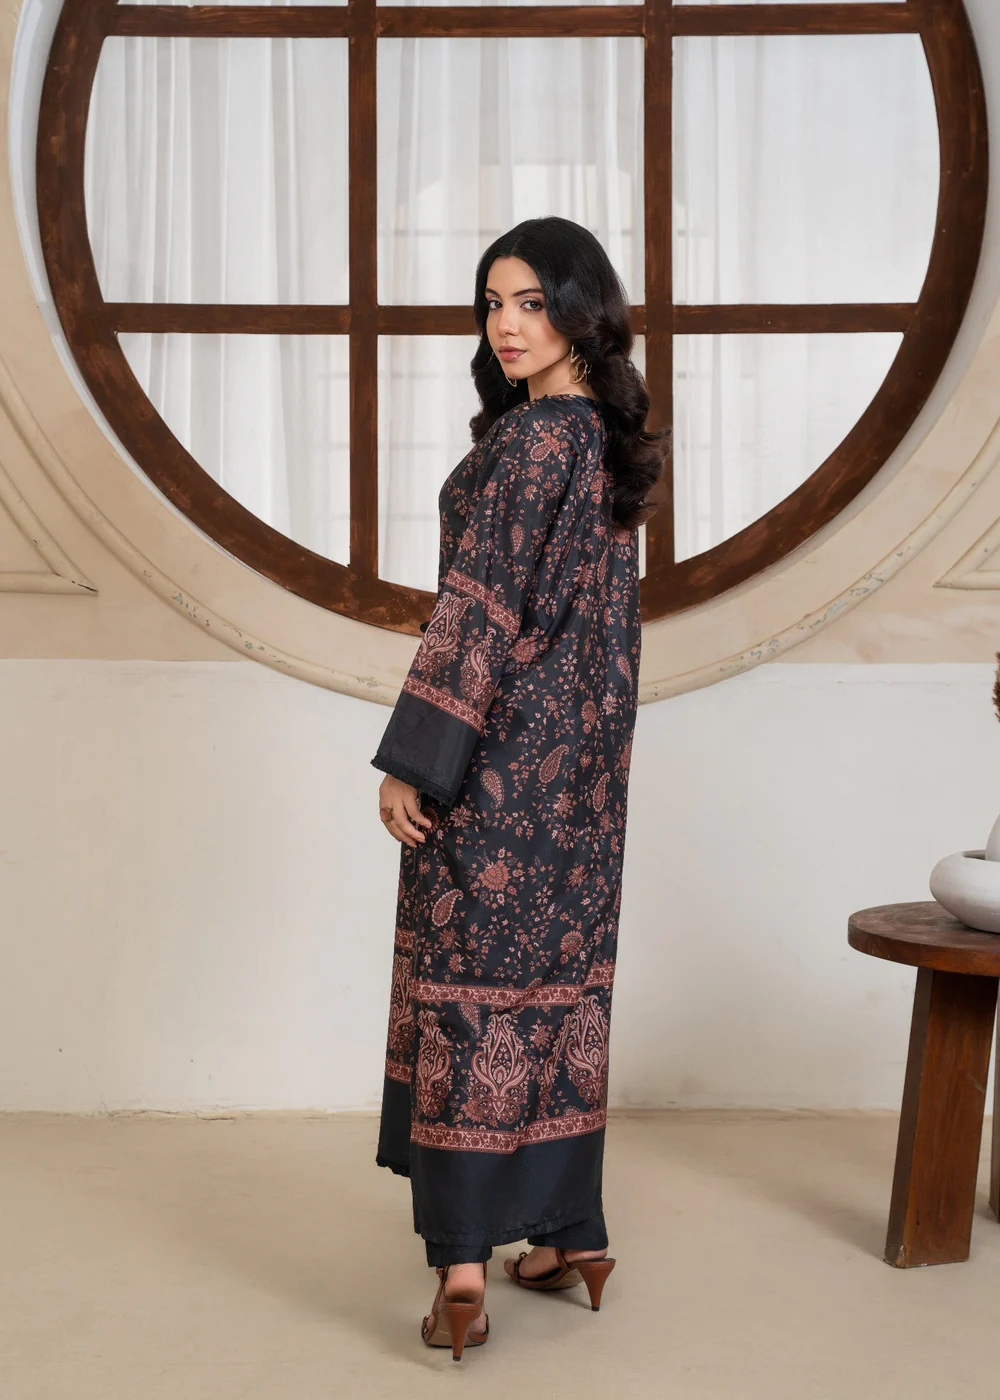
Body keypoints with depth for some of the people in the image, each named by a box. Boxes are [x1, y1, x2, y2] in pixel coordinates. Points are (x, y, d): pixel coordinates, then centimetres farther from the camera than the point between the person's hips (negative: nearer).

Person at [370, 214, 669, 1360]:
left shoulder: (531, 440, -16)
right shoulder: (611, 440, 12)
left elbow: (480, 610, -19)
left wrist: (411, 757, -17)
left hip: (503, 751, -9)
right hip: (584, 751, 9)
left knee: (471, 982, -5)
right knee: (560, 977, 13)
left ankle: (464, 1263, -4)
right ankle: (570, 1232, 20)